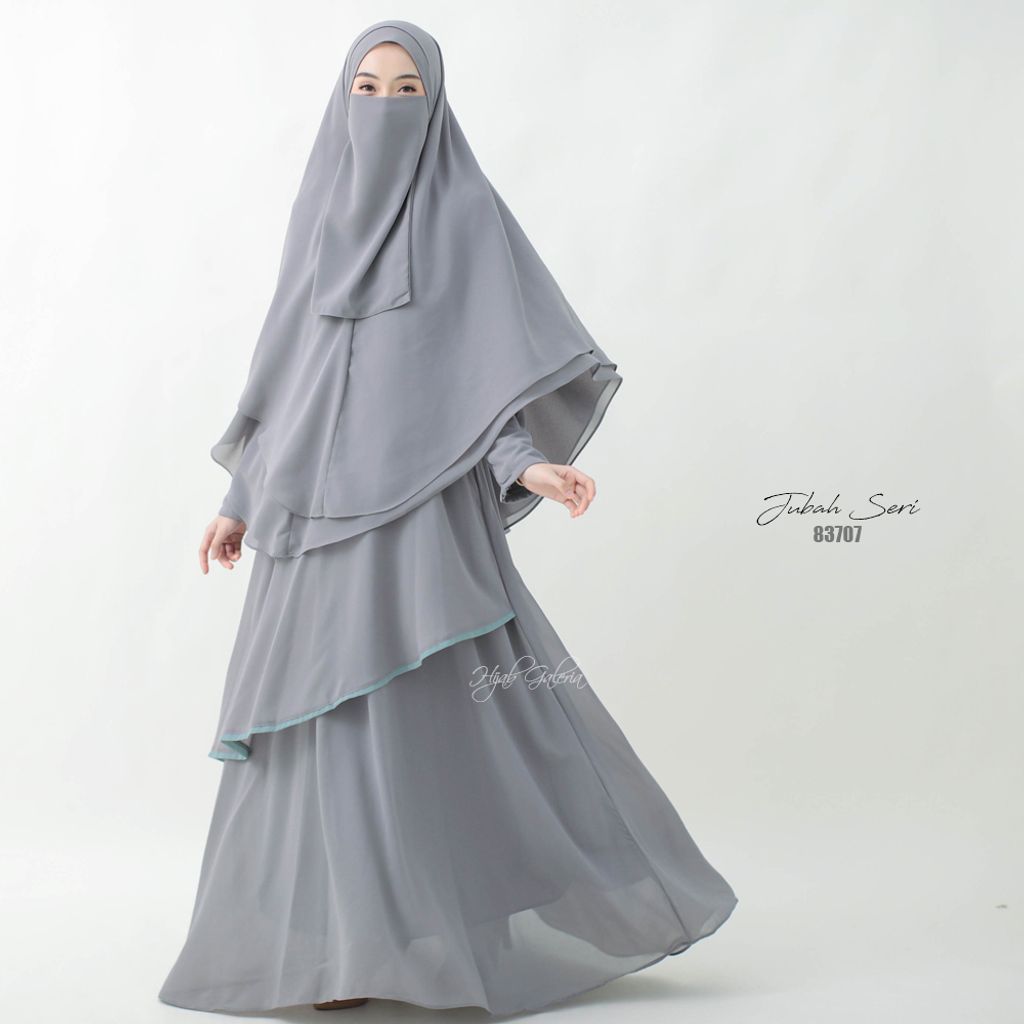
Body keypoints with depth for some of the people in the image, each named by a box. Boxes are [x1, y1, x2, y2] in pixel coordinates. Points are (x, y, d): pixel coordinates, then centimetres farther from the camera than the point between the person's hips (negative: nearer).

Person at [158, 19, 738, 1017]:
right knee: (327, 714, 5)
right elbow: (285, 365, 18)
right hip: (318, 504, 5)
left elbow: (501, 357, -5)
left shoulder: (465, 210, 1)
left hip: (418, 502, -5)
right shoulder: (318, 212, 15)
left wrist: (528, 464, -23)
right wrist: (244, 498, 16)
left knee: (438, 709, -9)